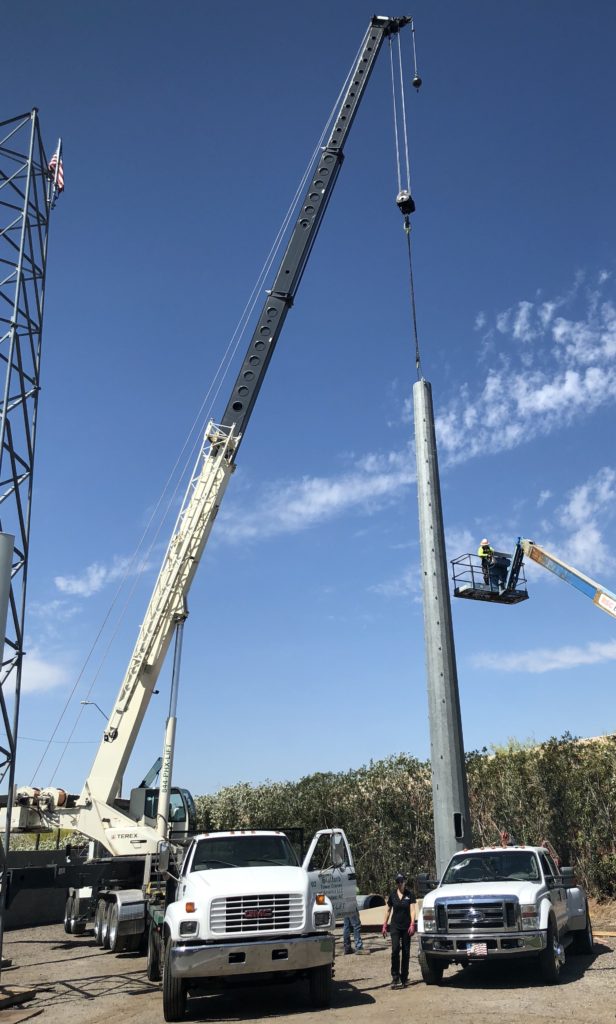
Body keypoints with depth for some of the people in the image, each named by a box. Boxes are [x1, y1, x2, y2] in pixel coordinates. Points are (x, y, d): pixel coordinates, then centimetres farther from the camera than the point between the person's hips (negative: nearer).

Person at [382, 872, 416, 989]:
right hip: (395, 926, 1)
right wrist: (384, 925, 9)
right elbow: (388, 910, 13)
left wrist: (412, 924, -21)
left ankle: (404, 978, 16)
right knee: (395, 949, -15)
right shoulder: (392, 894, 4)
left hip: (406, 927, -1)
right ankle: (395, 977, -8)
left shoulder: (410, 894, -2)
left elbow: (412, 910, -9)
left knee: (406, 953, 4)